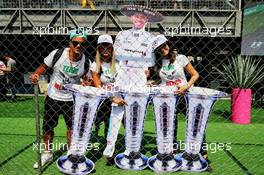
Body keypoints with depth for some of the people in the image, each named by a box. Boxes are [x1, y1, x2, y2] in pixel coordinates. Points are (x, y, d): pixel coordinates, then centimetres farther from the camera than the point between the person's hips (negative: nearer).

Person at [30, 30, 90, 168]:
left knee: (72, 127, 9)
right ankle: (47, 153, 35)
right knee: (48, 126, 12)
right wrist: (35, 74, -21)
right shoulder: (57, 53, -16)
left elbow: (86, 79, 3)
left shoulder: (85, 61, -12)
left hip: (71, 100, 0)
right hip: (52, 97, 1)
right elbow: (44, 66, -3)